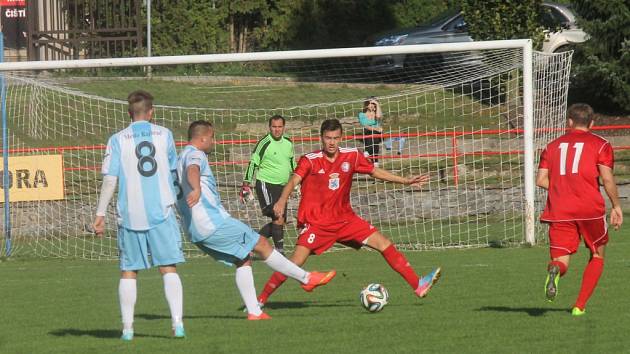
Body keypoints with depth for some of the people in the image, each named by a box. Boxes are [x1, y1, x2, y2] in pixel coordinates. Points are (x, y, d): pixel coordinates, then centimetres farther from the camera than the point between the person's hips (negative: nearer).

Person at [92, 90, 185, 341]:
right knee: (168, 268, 2)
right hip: (161, 212, 0)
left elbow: (110, 179, -5)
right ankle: (177, 322, -9)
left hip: (130, 214, 0)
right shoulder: (164, 135, 5)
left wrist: (100, 214, -1)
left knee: (128, 271, 8)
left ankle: (127, 327, 7)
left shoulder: (118, 140, -1)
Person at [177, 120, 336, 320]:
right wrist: (197, 189, -56)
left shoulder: (181, 158, 22)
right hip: (213, 222, -10)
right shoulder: (195, 155, -10)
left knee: (243, 261, 13)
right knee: (262, 244, -1)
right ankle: (306, 279, 6)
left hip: (196, 231, 10)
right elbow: (192, 171, -35)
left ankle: (253, 311, 4)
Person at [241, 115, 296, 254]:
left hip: (281, 186, 7)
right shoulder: (264, 143, -12)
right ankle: (279, 251, -12)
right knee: (278, 217, -17)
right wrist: (246, 184, -13)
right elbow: (253, 164, -9)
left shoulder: (288, 143, 8)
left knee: (280, 222, 6)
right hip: (266, 184, -7)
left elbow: (292, 163, 23)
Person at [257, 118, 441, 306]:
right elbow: (293, 181, -24)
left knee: (385, 245, -3)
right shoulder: (310, 161, -10)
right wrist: (282, 201, -44)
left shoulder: (352, 156, 2)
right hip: (317, 223, -4)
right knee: (295, 263, -18)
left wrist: (406, 181, 14)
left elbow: (375, 171, 15)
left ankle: (418, 285, 2)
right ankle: (261, 299, -7)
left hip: (345, 220, 4)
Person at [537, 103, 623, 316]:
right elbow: (607, 179, -7)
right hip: (590, 209, -2)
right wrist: (616, 207, 3)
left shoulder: (553, 146, 16)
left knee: (561, 260, 3)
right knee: (597, 256, 17)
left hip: (559, 211, 2)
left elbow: (541, 180, 8)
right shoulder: (600, 145, 5)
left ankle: (555, 269, -36)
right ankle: (580, 306, 6)